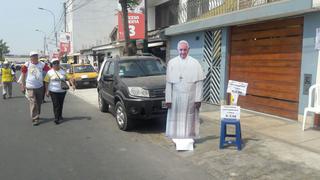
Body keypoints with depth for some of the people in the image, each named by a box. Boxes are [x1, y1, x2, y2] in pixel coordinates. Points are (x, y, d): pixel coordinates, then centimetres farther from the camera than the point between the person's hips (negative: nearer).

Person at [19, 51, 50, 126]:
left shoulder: (42, 64, -1)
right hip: (30, 88, -3)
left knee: (39, 103, 15)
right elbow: (23, 74, -1)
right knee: (33, 103, -6)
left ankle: (37, 115, 33)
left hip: (40, 87, 4)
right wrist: (23, 84, -1)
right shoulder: (27, 65, -7)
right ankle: (35, 119, -1)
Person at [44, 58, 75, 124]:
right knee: (56, 105, -6)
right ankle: (56, 118, -2)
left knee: (61, 104, 10)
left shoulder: (63, 71, 7)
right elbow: (46, 82, -1)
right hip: (53, 91, -3)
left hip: (62, 91, 3)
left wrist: (72, 84, -7)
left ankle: (60, 116, 27)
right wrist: (46, 91, -6)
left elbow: (68, 78, 8)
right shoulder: (49, 72, 0)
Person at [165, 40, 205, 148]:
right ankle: (177, 137, 19)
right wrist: (168, 99, -4)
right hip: (176, 96, 1)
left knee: (189, 118, 8)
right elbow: (168, 82, 1)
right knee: (176, 118, 6)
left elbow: (199, 82, -2)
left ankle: (190, 137, 20)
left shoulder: (195, 63, 0)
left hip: (190, 96, 0)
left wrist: (198, 99, -7)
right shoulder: (172, 63, 2)